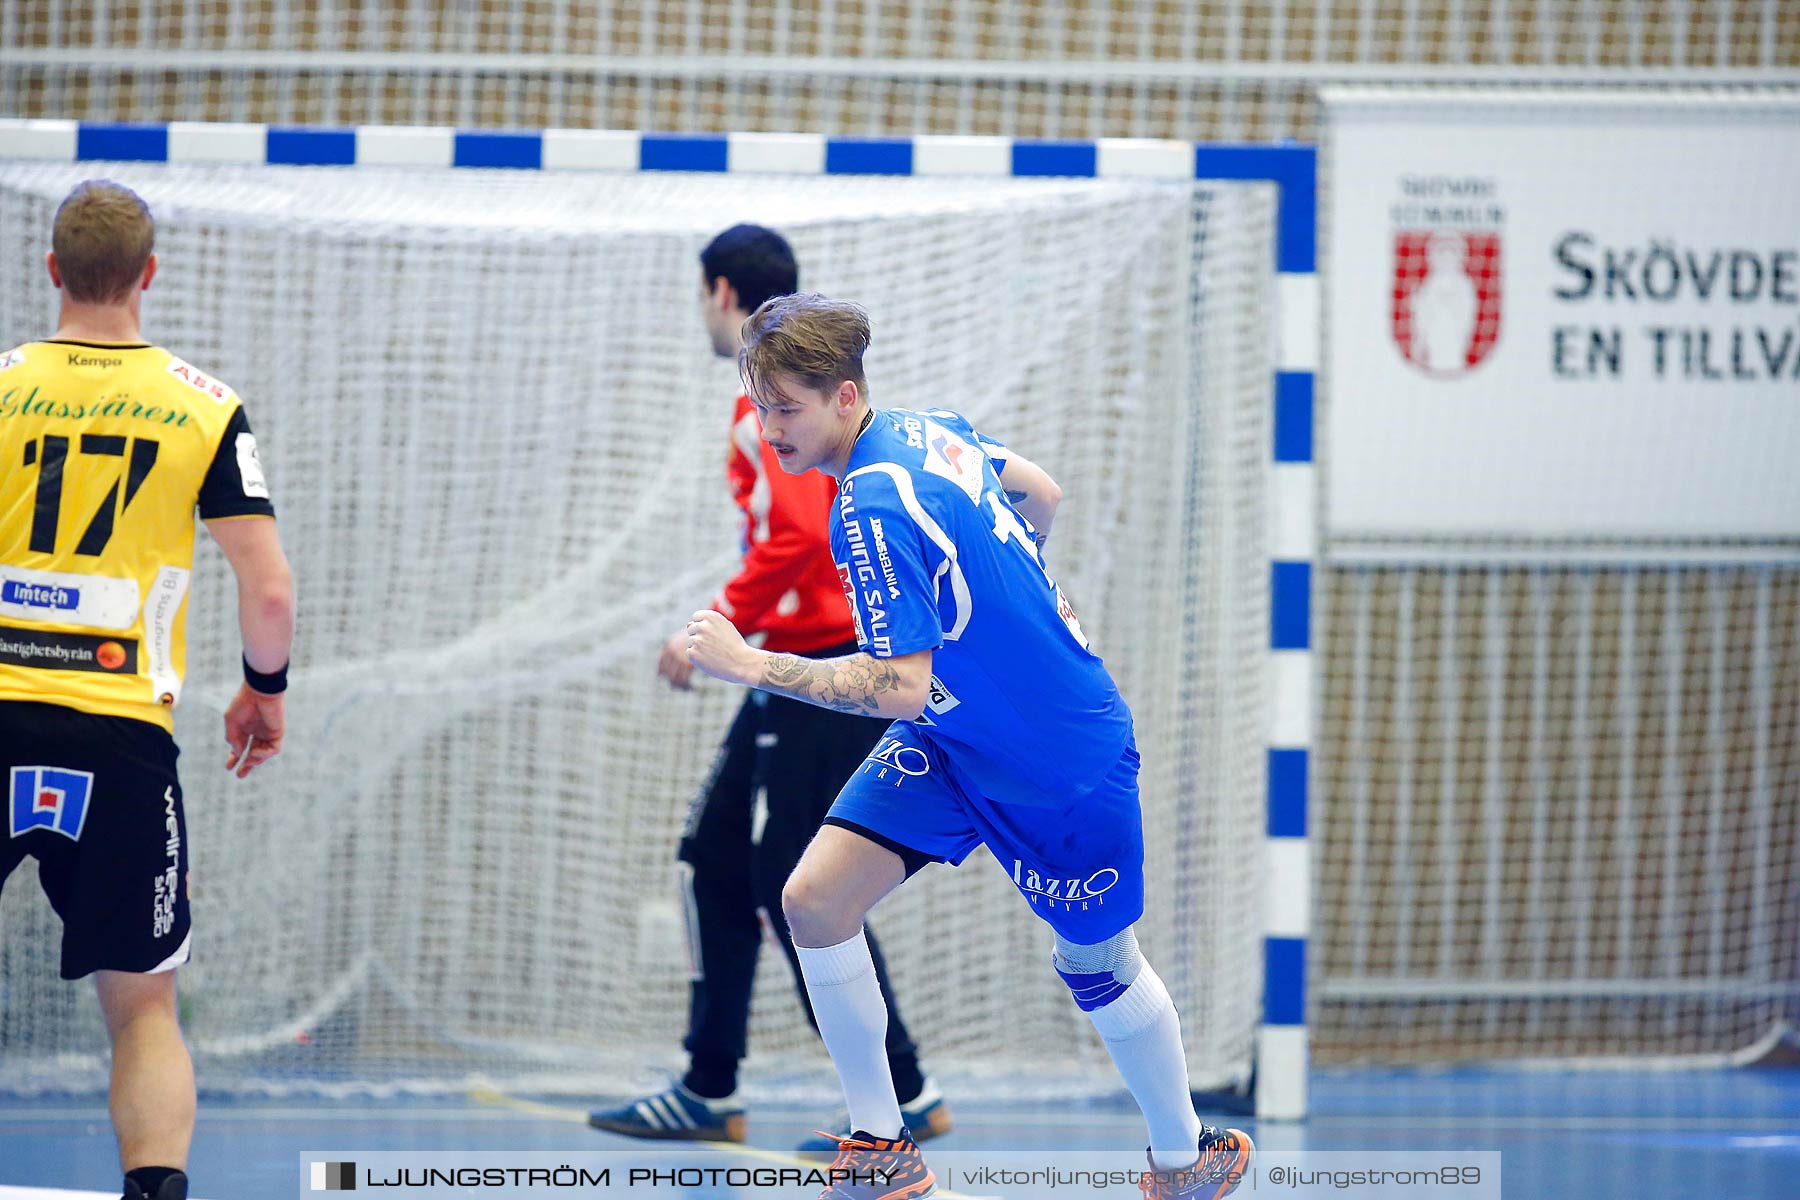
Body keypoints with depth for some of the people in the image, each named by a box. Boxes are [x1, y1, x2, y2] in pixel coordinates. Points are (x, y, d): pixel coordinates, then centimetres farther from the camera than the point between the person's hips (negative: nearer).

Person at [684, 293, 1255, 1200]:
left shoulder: (871, 513, -30)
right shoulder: (925, 429, -4)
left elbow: (902, 688, -33)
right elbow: (1041, 493, 12)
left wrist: (751, 665, -31)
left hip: (1062, 766, -9)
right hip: (954, 737, 9)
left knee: (1097, 967, 12)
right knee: (815, 898, -5)